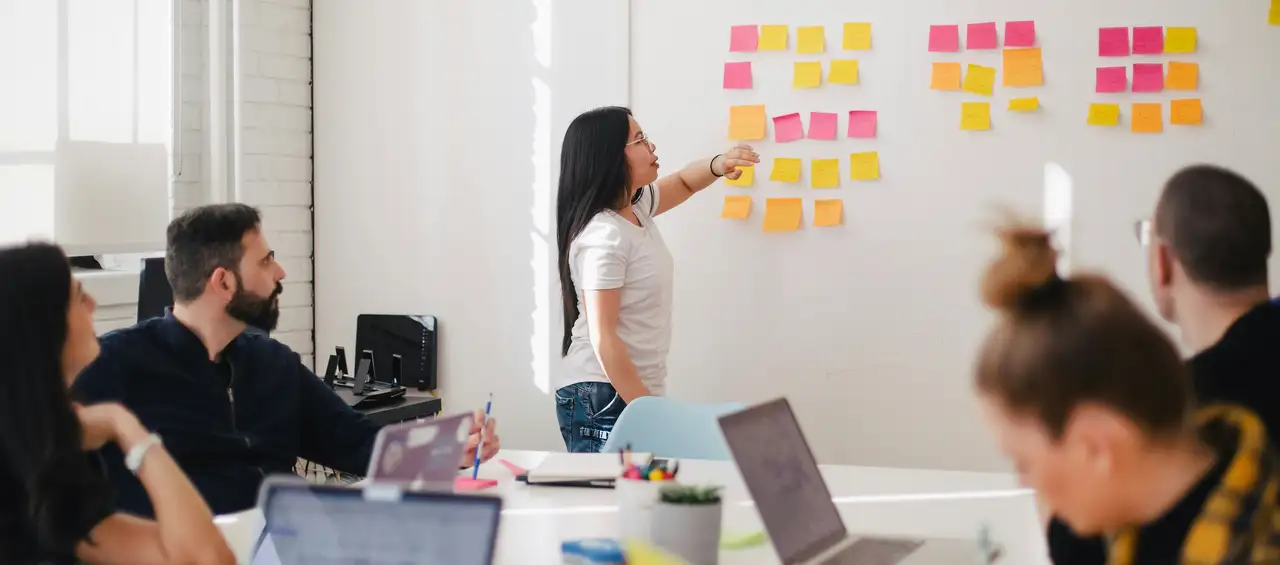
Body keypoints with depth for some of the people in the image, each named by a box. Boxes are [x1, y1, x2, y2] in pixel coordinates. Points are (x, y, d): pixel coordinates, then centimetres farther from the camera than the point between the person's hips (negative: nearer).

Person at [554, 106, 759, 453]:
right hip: (603, 400, -9)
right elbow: (603, 338, -22)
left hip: (636, 392, 9)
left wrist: (718, 165, 4)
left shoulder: (636, 206, 7)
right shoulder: (603, 236, -20)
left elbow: (682, 183, 27)